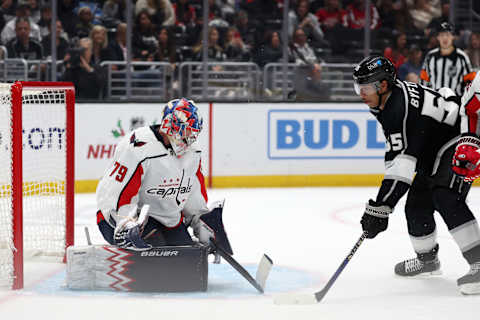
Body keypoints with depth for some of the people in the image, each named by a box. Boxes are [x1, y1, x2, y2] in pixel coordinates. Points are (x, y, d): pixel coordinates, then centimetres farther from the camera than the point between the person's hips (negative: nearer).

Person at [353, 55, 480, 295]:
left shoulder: (403, 108, -32)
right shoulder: (385, 103, 1)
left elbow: (403, 164, -37)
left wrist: (380, 207, -38)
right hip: (434, 152, 11)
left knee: (446, 198, -28)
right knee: (417, 204, 11)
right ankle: (427, 259, 34)